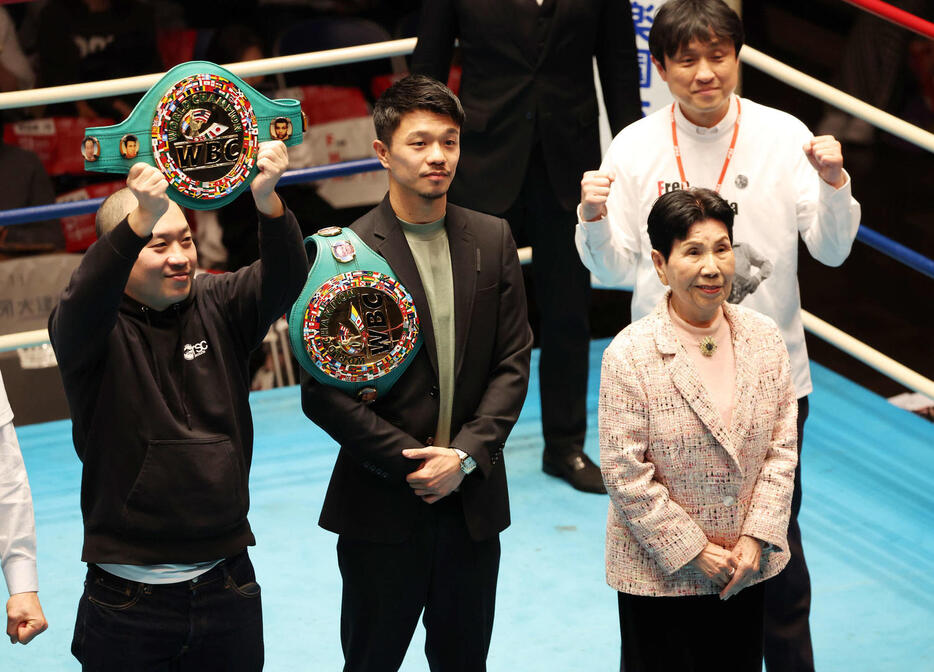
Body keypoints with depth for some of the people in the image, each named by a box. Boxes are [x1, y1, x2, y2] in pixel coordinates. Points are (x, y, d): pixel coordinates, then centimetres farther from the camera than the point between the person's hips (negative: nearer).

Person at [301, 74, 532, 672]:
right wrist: (412, 461, -14)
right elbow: (323, 393, -10)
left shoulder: (492, 240, 5)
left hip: (472, 500, 4)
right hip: (381, 509, -3)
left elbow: (513, 363, 3)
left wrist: (465, 455, -9)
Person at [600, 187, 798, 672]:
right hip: (661, 575, -4)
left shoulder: (765, 338, -1)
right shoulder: (629, 355, -15)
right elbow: (624, 473, -15)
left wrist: (755, 539, -7)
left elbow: (782, 446, 2)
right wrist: (695, 552, -13)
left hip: (748, 564, 4)